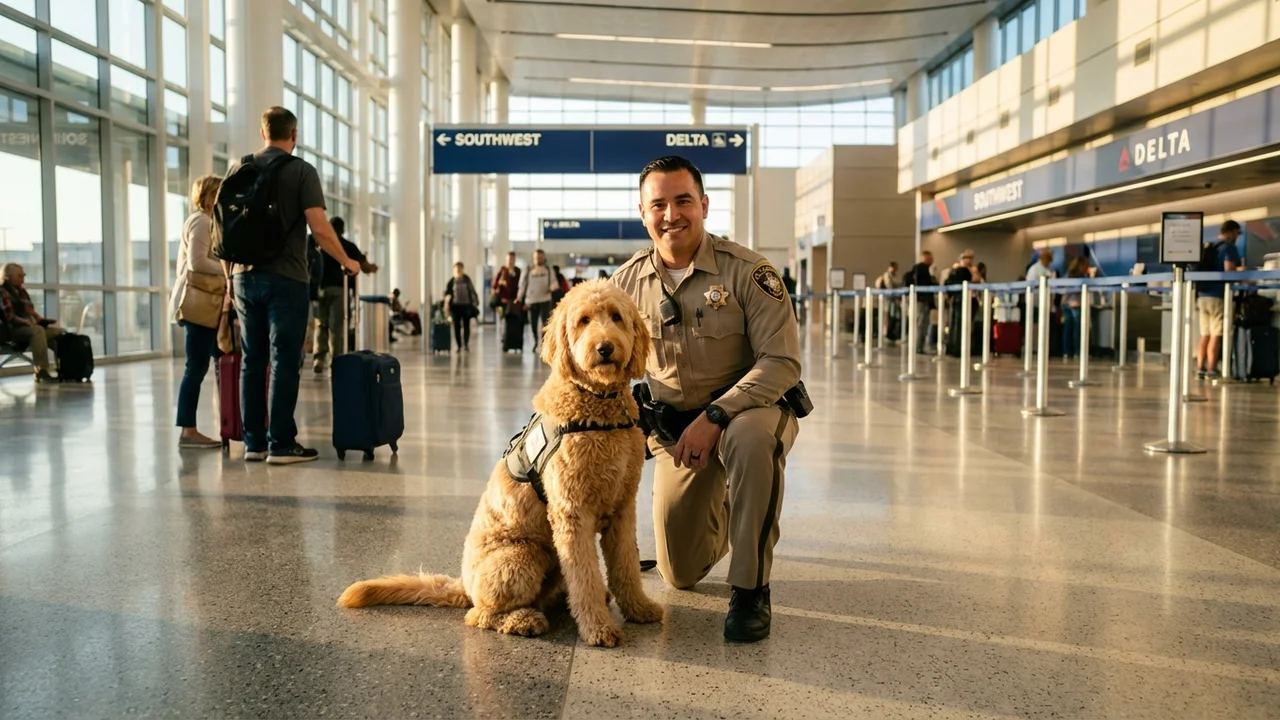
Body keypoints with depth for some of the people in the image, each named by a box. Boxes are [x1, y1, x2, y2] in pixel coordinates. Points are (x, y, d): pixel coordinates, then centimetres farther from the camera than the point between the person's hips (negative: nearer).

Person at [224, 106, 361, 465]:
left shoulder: (238, 169, 11)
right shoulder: (301, 171, -3)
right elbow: (319, 227, -13)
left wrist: (229, 274, 19)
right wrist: (346, 261, 0)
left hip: (245, 277, 5)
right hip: (285, 279, -5)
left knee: (251, 361, 9)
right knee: (284, 361, -2)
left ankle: (253, 442, 12)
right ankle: (281, 444, -1)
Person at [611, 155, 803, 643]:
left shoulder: (746, 270, -16)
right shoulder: (627, 281, -3)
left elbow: (782, 361, -21)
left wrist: (714, 416, -30)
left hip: (750, 407, -3)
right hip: (672, 427, 4)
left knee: (750, 436, -42)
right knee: (681, 574, 4)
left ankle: (751, 589, -23)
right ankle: (718, 512, 41)